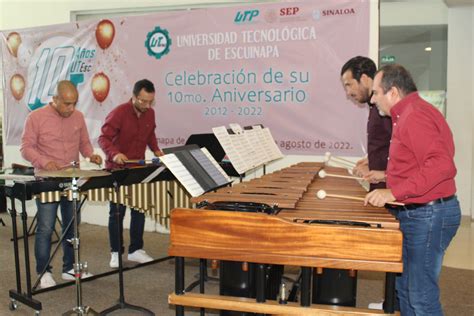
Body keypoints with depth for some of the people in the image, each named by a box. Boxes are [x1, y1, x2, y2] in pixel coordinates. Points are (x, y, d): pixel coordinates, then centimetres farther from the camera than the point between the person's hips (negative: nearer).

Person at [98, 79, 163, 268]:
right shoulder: (119, 113, -17)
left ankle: (136, 250, 21)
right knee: (117, 212, 4)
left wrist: (155, 149, 1)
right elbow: (104, 138, -18)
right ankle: (116, 253, 16)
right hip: (117, 170, -6)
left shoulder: (150, 113, 2)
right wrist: (114, 154, -35)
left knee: (139, 210, 10)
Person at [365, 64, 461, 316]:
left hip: (427, 216, -11)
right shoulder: (410, 114, 13)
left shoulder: (415, 116, -19)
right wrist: (388, 175, 17)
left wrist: (394, 193, -31)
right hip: (415, 214, 11)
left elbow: (442, 165, -29)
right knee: (404, 288, 20)